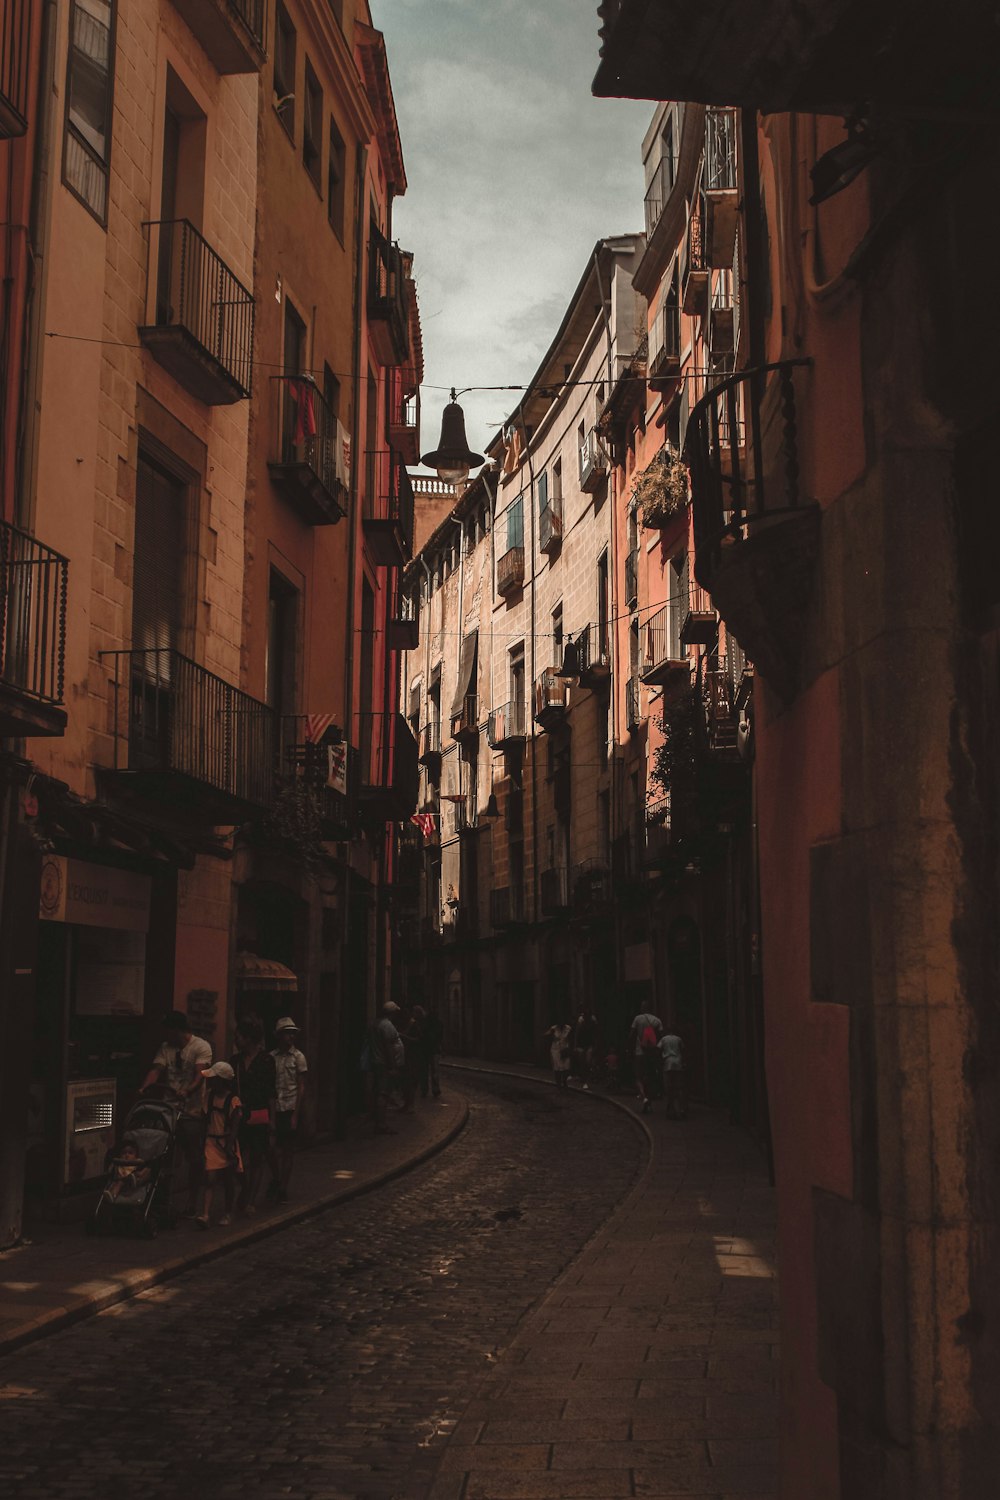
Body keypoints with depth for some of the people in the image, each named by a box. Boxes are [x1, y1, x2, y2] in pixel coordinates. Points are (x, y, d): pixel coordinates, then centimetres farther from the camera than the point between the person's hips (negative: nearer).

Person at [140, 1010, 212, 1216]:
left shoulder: (201, 1047, -6)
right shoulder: (166, 1047, 11)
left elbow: (200, 1074, -18)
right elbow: (156, 1070, -1)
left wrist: (187, 1091, -36)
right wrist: (143, 1088, -20)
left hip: (192, 1112, -5)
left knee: (194, 1160, 2)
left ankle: (192, 1203, 12)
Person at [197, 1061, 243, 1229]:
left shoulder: (233, 1101, -10)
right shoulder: (209, 1095, 4)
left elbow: (234, 1126, -11)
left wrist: (229, 1147, -17)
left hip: (227, 1144, -3)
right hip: (211, 1142, 3)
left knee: (228, 1181, 9)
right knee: (210, 1179, -9)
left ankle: (228, 1213, 22)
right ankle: (205, 1214, -17)